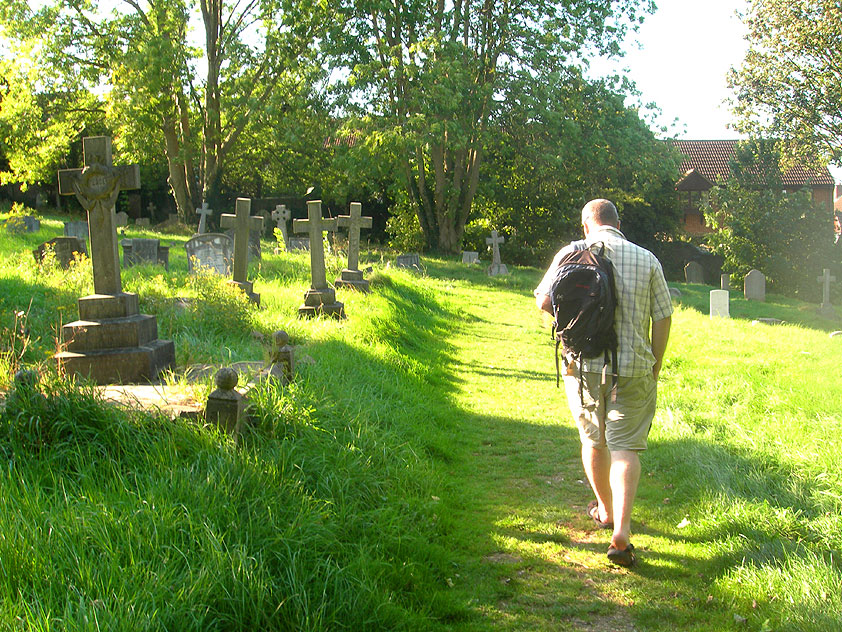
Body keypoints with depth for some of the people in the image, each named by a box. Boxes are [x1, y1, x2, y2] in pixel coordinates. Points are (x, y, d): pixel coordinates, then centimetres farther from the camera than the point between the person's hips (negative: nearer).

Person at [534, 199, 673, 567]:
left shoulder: (571, 254, -2)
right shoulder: (646, 259, -1)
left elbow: (544, 300, -1)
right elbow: (663, 317, 0)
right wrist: (655, 367, 11)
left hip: (583, 364, 1)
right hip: (632, 368, -1)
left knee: (593, 440, 19)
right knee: (625, 446, 1)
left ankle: (606, 510, 38)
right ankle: (621, 531, -13)